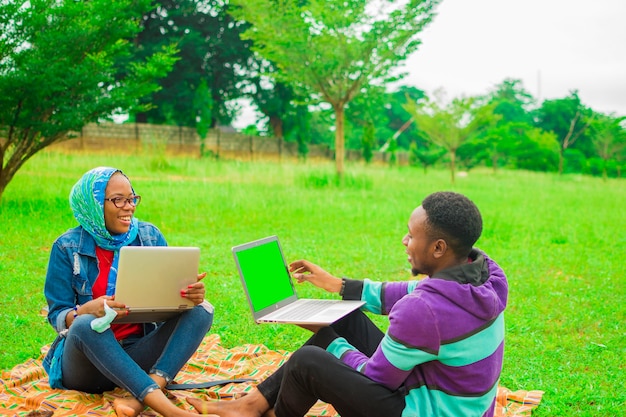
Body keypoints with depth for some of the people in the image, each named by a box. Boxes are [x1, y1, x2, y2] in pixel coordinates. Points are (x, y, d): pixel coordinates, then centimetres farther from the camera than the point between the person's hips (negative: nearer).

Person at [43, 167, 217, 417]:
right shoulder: (68, 247, -4)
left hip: (138, 355, 3)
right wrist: (87, 310, -29)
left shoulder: (150, 236, 5)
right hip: (87, 361, -3)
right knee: (86, 325, -37)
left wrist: (191, 294, -20)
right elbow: (57, 316, -6)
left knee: (200, 311, -19)